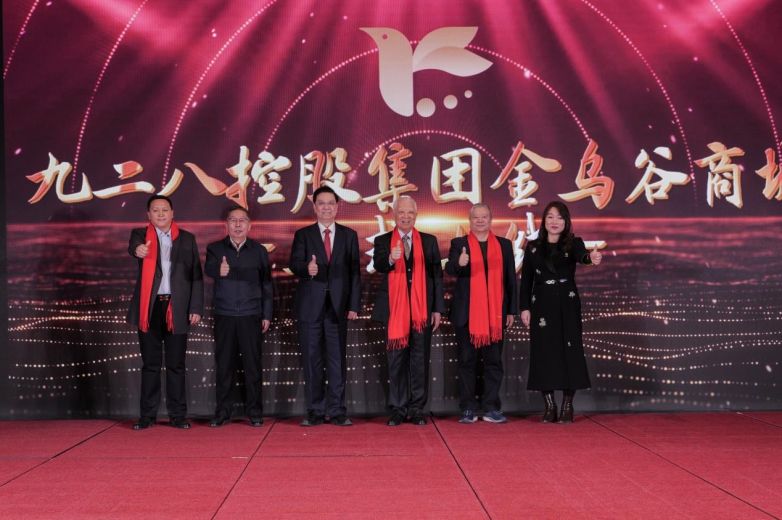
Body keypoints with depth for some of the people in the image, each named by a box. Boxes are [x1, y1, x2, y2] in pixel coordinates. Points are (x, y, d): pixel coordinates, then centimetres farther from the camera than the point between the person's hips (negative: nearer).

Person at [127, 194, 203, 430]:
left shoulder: (187, 239, 9)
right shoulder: (141, 234, 6)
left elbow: (196, 275, 6)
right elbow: (134, 244, -19)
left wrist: (196, 308, -2)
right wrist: (137, 249, -44)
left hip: (177, 309, 0)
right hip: (149, 307, 0)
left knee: (176, 364, 4)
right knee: (150, 364, 5)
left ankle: (177, 415, 10)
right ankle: (148, 415, 12)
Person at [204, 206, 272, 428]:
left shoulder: (259, 251, 7)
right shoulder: (215, 248, 5)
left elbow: (266, 284, 9)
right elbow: (208, 268, -16)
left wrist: (267, 315, 5)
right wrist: (219, 270, -40)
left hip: (251, 316, 0)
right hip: (224, 316, 0)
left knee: (252, 364, 1)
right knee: (223, 364, 3)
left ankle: (254, 412, 9)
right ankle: (223, 411, 12)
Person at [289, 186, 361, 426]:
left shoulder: (349, 235, 10)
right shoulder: (303, 235, 7)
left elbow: (354, 271, 7)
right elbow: (294, 263, -7)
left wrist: (354, 305, -1)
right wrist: (307, 268, -30)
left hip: (338, 306, 1)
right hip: (310, 306, 0)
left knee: (337, 359, 1)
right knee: (312, 360, 3)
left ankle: (337, 411, 8)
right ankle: (315, 411, 11)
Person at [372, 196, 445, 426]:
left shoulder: (429, 241, 9)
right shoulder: (383, 241, 5)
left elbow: (437, 275, 6)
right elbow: (378, 266, -13)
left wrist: (438, 309, 0)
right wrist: (391, 259, -36)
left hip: (422, 310, 1)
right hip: (395, 309, -1)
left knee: (420, 361, 3)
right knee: (396, 361, 4)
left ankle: (416, 409, 11)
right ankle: (398, 409, 11)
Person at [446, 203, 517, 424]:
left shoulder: (504, 245, 10)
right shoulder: (459, 244, 5)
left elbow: (510, 279, 10)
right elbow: (449, 269, -11)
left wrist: (511, 310, 5)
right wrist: (459, 263, -34)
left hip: (495, 314, 2)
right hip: (466, 313, -2)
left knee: (493, 362, 4)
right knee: (467, 362, 3)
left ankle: (491, 408, 11)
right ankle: (468, 408, 9)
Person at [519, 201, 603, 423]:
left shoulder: (573, 243, 2)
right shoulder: (533, 247, 7)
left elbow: (580, 255, -22)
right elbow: (525, 280, 7)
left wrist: (592, 258, -45)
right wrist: (524, 308, -1)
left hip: (567, 305, -1)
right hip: (541, 306, 1)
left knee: (569, 352, -2)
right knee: (544, 353, 0)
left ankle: (567, 406, 7)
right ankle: (549, 406, 9)